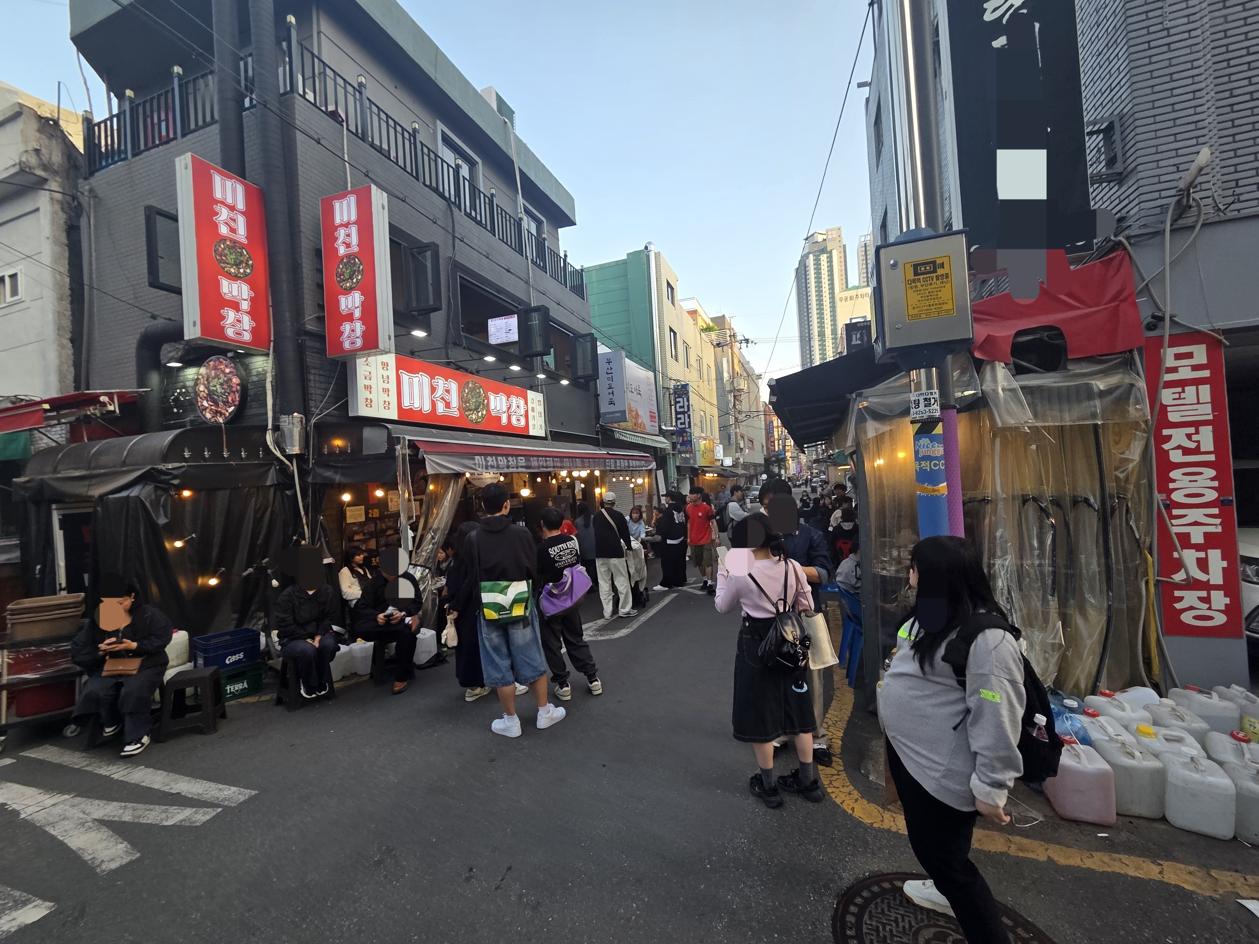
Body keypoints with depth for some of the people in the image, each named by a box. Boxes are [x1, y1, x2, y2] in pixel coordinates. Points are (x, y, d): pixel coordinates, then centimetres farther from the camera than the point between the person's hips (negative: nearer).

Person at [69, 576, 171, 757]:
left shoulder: (148, 614, -5)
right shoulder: (96, 620, 5)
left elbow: (161, 639, -10)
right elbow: (78, 651, 6)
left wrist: (134, 646, -21)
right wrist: (101, 651, -14)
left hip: (144, 664, -4)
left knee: (133, 692, -31)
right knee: (95, 692, -25)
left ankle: (137, 736, -15)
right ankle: (111, 722, 8)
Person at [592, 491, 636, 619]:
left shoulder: (596, 517, 7)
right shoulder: (618, 515, -6)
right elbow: (625, 533, 0)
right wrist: (628, 547, 18)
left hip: (600, 553, 4)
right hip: (615, 552, -4)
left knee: (604, 582, 8)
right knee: (622, 580, 5)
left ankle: (607, 612, 11)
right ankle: (624, 609, 9)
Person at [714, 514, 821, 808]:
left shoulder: (739, 575, -19)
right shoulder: (793, 567, -8)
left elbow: (722, 606, -1)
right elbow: (806, 608, 1)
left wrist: (722, 573, 8)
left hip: (756, 648, -4)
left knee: (759, 715, 12)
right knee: (797, 711, 19)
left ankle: (768, 785, 28)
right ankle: (808, 781, 34)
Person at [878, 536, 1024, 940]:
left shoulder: (987, 638, -28)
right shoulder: (930, 615, 3)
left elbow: (997, 719, -26)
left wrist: (990, 787, -20)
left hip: (941, 771, -10)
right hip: (908, 753, 10)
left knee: (943, 854, 5)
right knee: (926, 842, 29)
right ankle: (948, 890, 54)